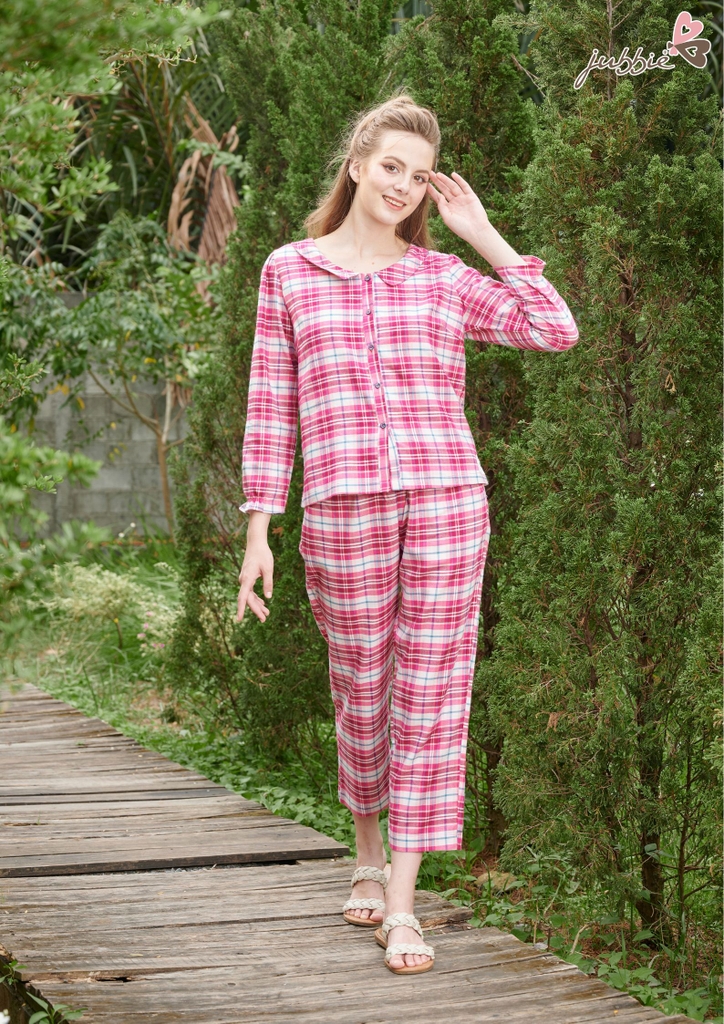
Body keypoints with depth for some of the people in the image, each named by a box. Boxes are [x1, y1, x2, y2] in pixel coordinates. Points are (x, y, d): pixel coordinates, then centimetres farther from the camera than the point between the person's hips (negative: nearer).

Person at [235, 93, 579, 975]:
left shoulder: (444, 278, 11)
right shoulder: (290, 273, 9)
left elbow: (556, 330, 4)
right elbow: (271, 405, 8)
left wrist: (484, 236, 5)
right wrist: (258, 530, 3)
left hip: (446, 497, 1)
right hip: (343, 504, -1)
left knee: (430, 688, -3)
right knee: (361, 686, 8)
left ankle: (402, 906, 0)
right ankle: (368, 856, 33)